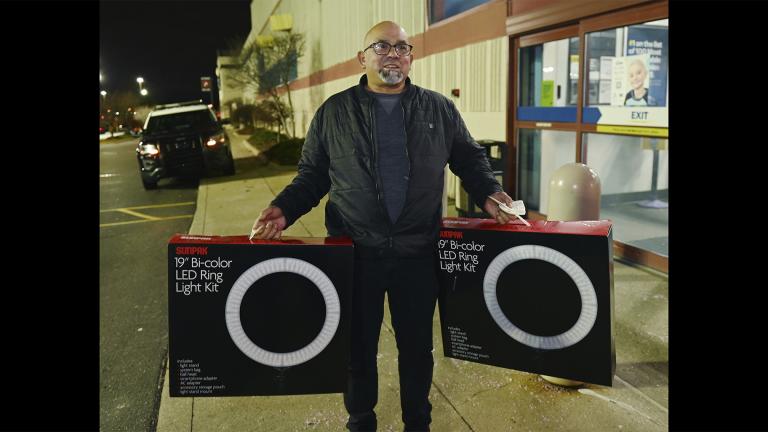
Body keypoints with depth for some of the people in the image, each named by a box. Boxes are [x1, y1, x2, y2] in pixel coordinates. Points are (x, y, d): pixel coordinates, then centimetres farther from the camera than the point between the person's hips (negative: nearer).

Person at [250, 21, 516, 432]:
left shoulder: (439, 108, 6)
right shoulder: (334, 112, 3)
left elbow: (470, 158, 14)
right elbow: (312, 175, 5)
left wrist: (488, 192, -3)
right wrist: (283, 209, -10)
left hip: (419, 254, 1)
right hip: (356, 254, 0)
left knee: (417, 346, 15)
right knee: (358, 347, 13)